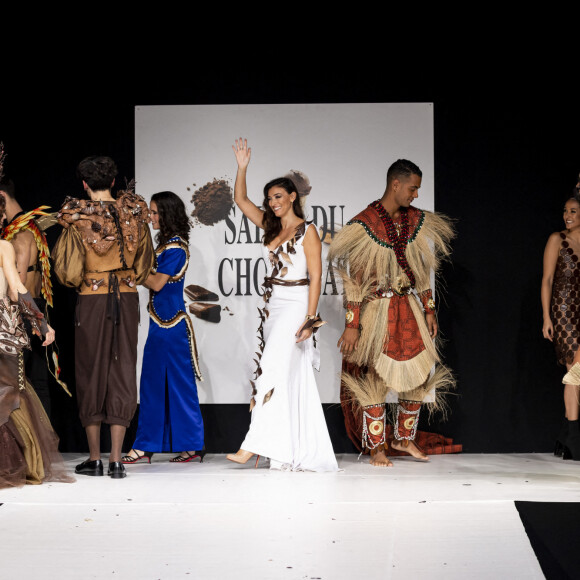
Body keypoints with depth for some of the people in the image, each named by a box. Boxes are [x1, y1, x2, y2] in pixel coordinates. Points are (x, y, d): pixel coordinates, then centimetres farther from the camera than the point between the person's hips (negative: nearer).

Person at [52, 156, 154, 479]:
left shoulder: (77, 218, -7)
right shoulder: (134, 215, 2)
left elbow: (67, 270, -7)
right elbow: (145, 263, 12)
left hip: (92, 298, -2)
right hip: (127, 298, 2)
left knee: (91, 372, 7)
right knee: (122, 373, 5)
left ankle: (95, 458, 9)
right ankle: (116, 459, 2)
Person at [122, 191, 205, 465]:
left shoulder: (176, 247, -13)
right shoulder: (165, 243, 14)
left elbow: (158, 283, -17)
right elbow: (152, 276, 13)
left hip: (172, 323, -9)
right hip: (160, 321, 9)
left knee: (179, 383, -3)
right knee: (152, 382, 10)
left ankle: (192, 445, 5)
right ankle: (146, 446, 14)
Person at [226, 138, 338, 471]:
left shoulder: (307, 231, -5)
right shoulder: (271, 227, 14)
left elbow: (315, 276, -10)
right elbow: (241, 200, 16)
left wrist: (310, 317, -17)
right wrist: (243, 168, 5)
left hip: (296, 305, -7)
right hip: (273, 306, 7)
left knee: (274, 370, -14)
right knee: (294, 379, 5)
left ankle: (254, 444, -17)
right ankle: (305, 454, 6)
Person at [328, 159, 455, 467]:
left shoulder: (418, 221, 6)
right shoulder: (364, 225, -13)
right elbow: (353, 278, -12)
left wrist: (429, 310, 10)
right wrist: (351, 325, -15)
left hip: (409, 307, 6)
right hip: (376, 310, -6)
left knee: (418, 373, 6)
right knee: (375, 376, -2)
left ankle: (404, 438, 23)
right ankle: (376, 448, 9)